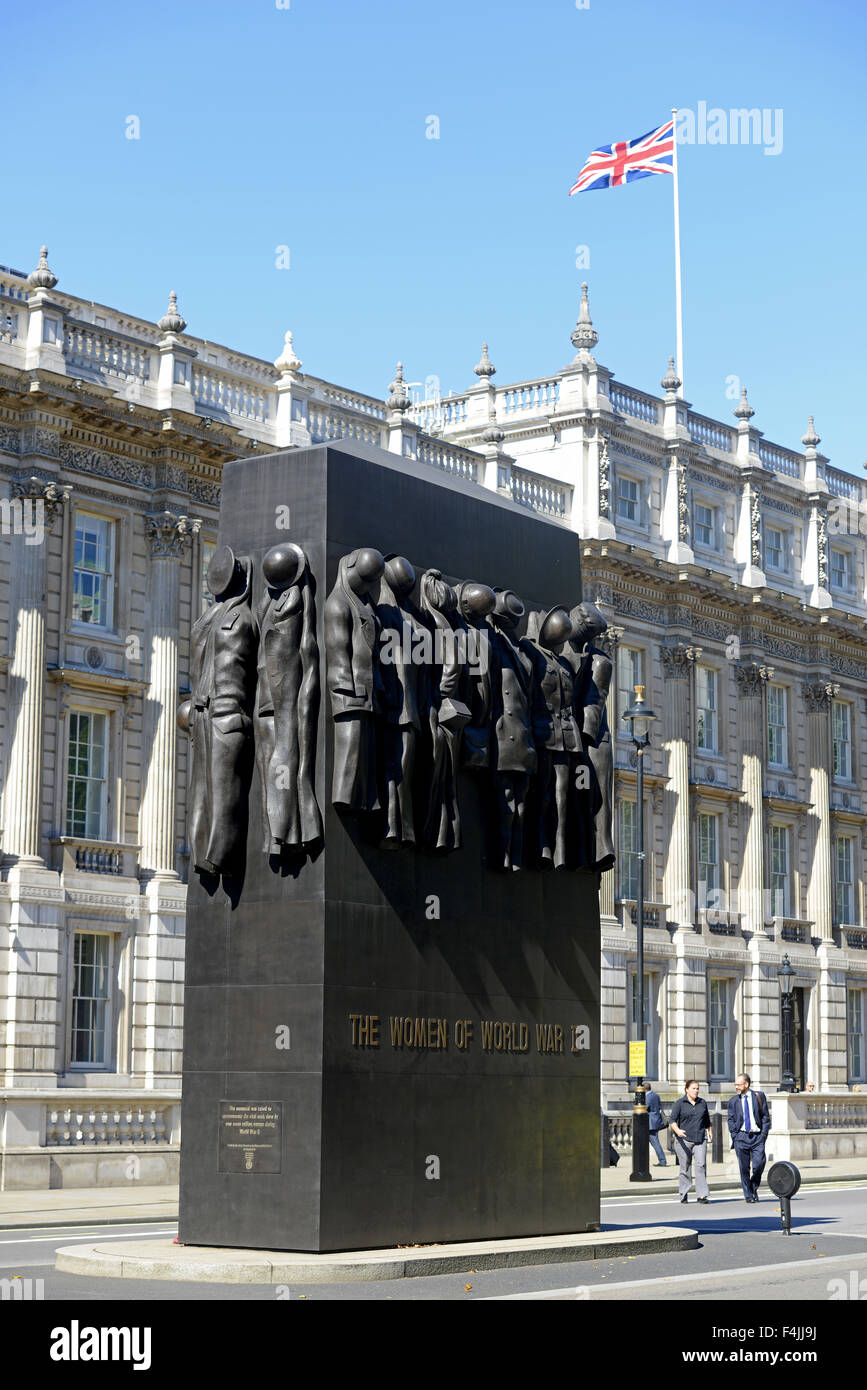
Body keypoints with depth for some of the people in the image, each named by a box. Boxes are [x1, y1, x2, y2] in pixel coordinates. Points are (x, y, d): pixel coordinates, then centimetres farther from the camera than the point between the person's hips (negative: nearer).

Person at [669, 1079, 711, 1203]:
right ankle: (683, 1195, 13)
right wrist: (677, 1130, -25)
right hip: (684, 1139, -2)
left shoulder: (703, 1102, 12)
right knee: (685, 1168, 2)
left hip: (700, 1140, 2)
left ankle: (702, 1195, -14)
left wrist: (710, 1132, 18)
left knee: (701, 1165, -11)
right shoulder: (680, 1103, 0)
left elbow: (707, 1120, 25)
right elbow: (672, 1119, -7)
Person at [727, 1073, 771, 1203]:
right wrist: (734, 1136, 0)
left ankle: (754, 1188, 15)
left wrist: (764, 1133, -2)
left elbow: (766, 1116, 6)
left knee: (759, 1164, -10)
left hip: (757, 1136, -1)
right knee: (744, 1167, -2)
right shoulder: (733, 1101, 10)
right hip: (741, 1136, 1)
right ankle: (748, 1195, 7)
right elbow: (731, 1120, 11)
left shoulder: (759, 1096, 6)